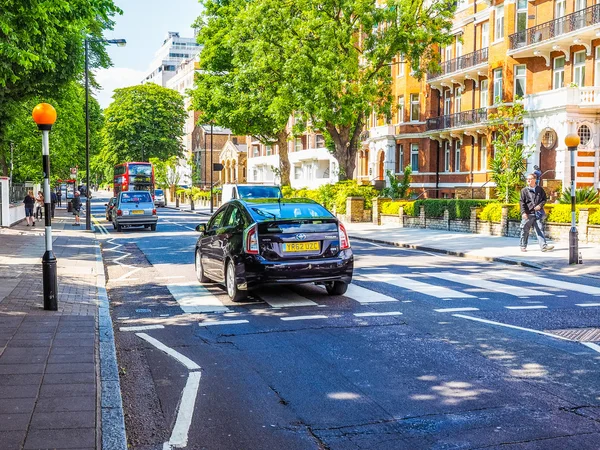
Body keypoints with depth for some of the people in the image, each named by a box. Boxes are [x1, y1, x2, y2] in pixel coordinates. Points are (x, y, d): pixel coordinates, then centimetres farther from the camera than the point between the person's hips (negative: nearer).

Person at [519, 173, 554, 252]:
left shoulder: (540, 189, 9)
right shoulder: (524, 190, 2)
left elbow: (544, 199, 14)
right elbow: (522, 202, -3)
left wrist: (540, 205, -6)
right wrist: (523, 212, -14)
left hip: (538, 214, 1)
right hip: (528, 214, -1)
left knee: (540, 230, -4)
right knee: (525, 230, 5)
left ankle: (544, 246, -9)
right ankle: (523, 246, 17)